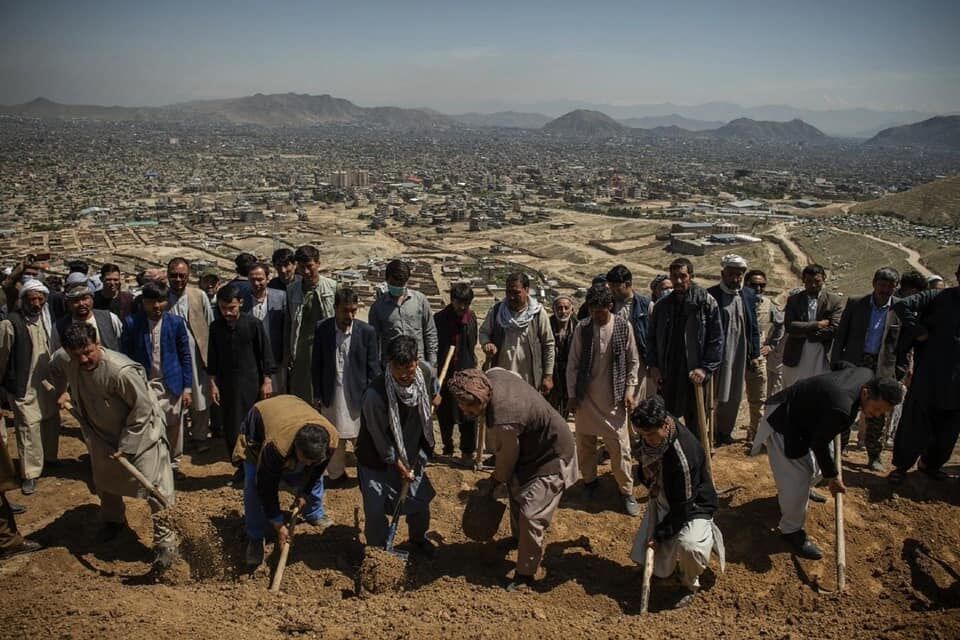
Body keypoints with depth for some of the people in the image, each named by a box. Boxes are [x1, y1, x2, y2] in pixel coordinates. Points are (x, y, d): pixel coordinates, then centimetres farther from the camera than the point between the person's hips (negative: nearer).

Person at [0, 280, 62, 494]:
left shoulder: (47, 319, 3)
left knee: (51, 423, 19)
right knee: (29, 429, -2)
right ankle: (30, 474, 9)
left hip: (48, 384, 6)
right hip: (25, 388, -6)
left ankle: (49, 459, 39)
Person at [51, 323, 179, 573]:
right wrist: (60, 393, 5)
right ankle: (113, 521, 52)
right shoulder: (63, 360, -17)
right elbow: (55, 371, 12)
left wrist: (126, 445, -21)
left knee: (153, 487, -9)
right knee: (104, 481, 26)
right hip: (103, 433, 7)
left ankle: (166, 541, 5)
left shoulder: (121, 371, -36)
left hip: (140, 432, -7)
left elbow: (143, 408, -26)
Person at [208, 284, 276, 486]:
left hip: (251, 384, -3)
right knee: (230, 429, 6)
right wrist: (213, 383, 5)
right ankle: (241, 466, 22)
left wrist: (267, 381, -6)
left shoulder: (254, 324, -9)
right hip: (226, 385, 3)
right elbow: (213, 358, 8)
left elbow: (266, 353, -5)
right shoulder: (216, 327, 1)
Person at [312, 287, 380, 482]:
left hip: (358, 395, -2)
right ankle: (336, 473, 31)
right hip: (332, 395, 2)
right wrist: (317, 395, 3)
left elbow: (373, 369, -4)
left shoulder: (367, 331, -9)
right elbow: (317, 365, 2)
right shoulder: (322, 329, -5)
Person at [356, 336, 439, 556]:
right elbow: (381, 439, -23)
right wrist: (398, 466, -15)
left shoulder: (425, 371, -18)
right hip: (377, 459, -5)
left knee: (420, 500, 15)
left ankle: (419, 539, 44)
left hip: (411, 454, 5)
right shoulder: (375, 394, -34)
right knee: (375, 510, 2)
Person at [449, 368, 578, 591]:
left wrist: (498, 479, 1)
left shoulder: (503, 421, -40)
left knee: (531, 515, -10)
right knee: (516, 489, 26)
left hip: (551, 457, -10)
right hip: (533, 446, 10)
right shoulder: (493, 375, -18)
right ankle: (518, 537, 50)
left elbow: (508, 456, -21)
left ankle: (525, 574, 5)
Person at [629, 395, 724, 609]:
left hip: (693, 507, -6)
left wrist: (661, 534, -22)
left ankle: (690, 585, -5)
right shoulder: (650, 435, -16)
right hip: (663, 501, 7)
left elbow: (683, 505, -27)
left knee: (687, 546, -35)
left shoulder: (684, 453, -36)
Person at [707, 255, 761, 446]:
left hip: (741, 353, 5)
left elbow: (753, 327, 11)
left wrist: (755, 355, 8)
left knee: (734, 397, 12)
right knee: (716, 396, 0)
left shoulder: (749, 295, 7)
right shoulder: (711, 294, -8)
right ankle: (711, 434, 11)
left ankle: (726, 431, 26)